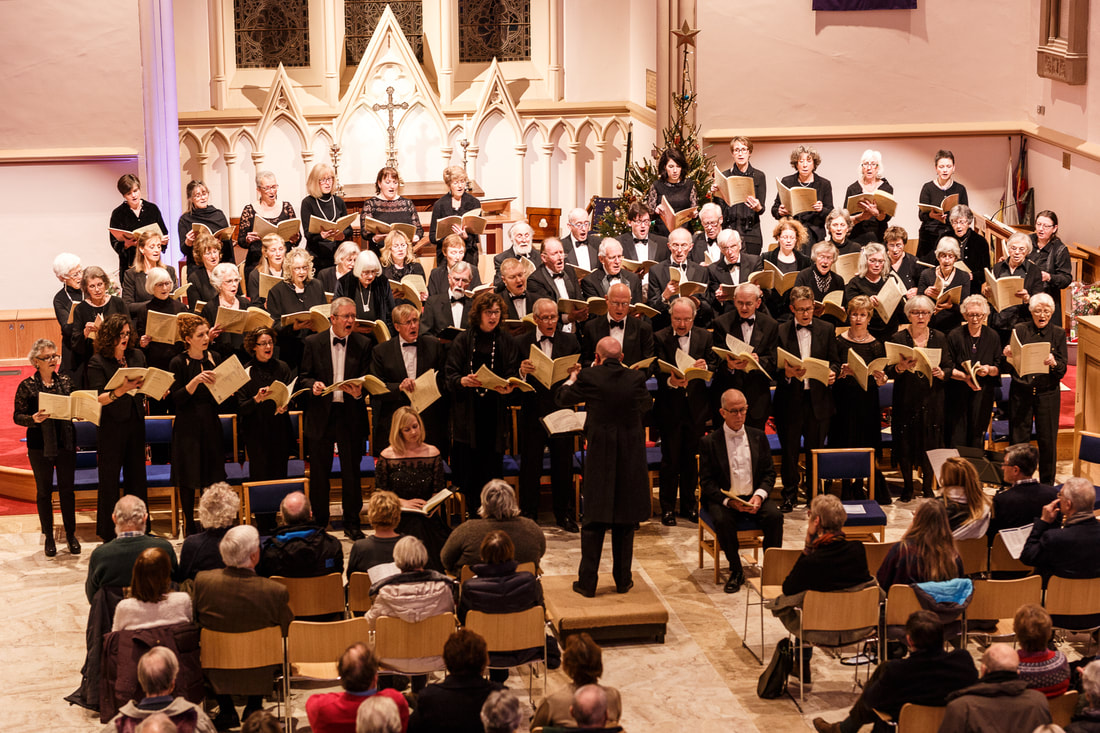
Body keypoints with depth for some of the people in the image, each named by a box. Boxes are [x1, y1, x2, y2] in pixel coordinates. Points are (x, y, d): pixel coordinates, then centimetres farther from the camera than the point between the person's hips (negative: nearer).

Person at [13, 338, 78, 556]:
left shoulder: (66, 381, 4)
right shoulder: (27, 386, -4)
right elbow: (17, 416, -4)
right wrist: (34, 419, -22)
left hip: (65, 442, 2)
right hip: (40, 445, -2)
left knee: (67, 489, 7)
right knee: (44, 491, 7)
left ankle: (71, 534, 19)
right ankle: (49, 537, 18)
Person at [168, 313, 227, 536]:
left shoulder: (213, 359, 7)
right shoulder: (178, 363, -7)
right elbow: (177, 399, -14)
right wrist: (195, 381, -26)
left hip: (211, 425, 4)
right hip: (188, 427, -4)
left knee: (213, 477, 4)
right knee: (189, 479, 1)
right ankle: (189, 527, 12)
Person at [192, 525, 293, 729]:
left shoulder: (203, 581, -20)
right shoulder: (276, 591, -26)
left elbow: (192, 620, -1)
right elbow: (287, 633, -9)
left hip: (216, 674, 1)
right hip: (259, 676, -1)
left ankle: (226, 711, 34)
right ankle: (253, 708, 33)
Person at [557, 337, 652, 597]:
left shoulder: (589, 377, -9)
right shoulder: (636, 378, -6)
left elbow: (563, 398, 8)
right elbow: (646, 405, 14)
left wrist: (572, 377, 27)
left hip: (599, 458, -1)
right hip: (630, 457, 1)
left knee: (594, 520, 5)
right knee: (625, 521, 10)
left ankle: (587, 582, 5)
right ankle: (622, 580, 16)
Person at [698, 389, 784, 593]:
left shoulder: (758, 436, 8)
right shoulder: (709, 442, -1)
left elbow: (769, 473, 9)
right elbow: (706, 482, -3)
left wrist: (759, 495, -12)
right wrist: (729, 501, -20)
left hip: (754, 497, 2)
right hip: (724, 499, -2)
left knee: (775, 516, -27)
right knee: (722, 520, -34)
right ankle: (736, 572, -18)